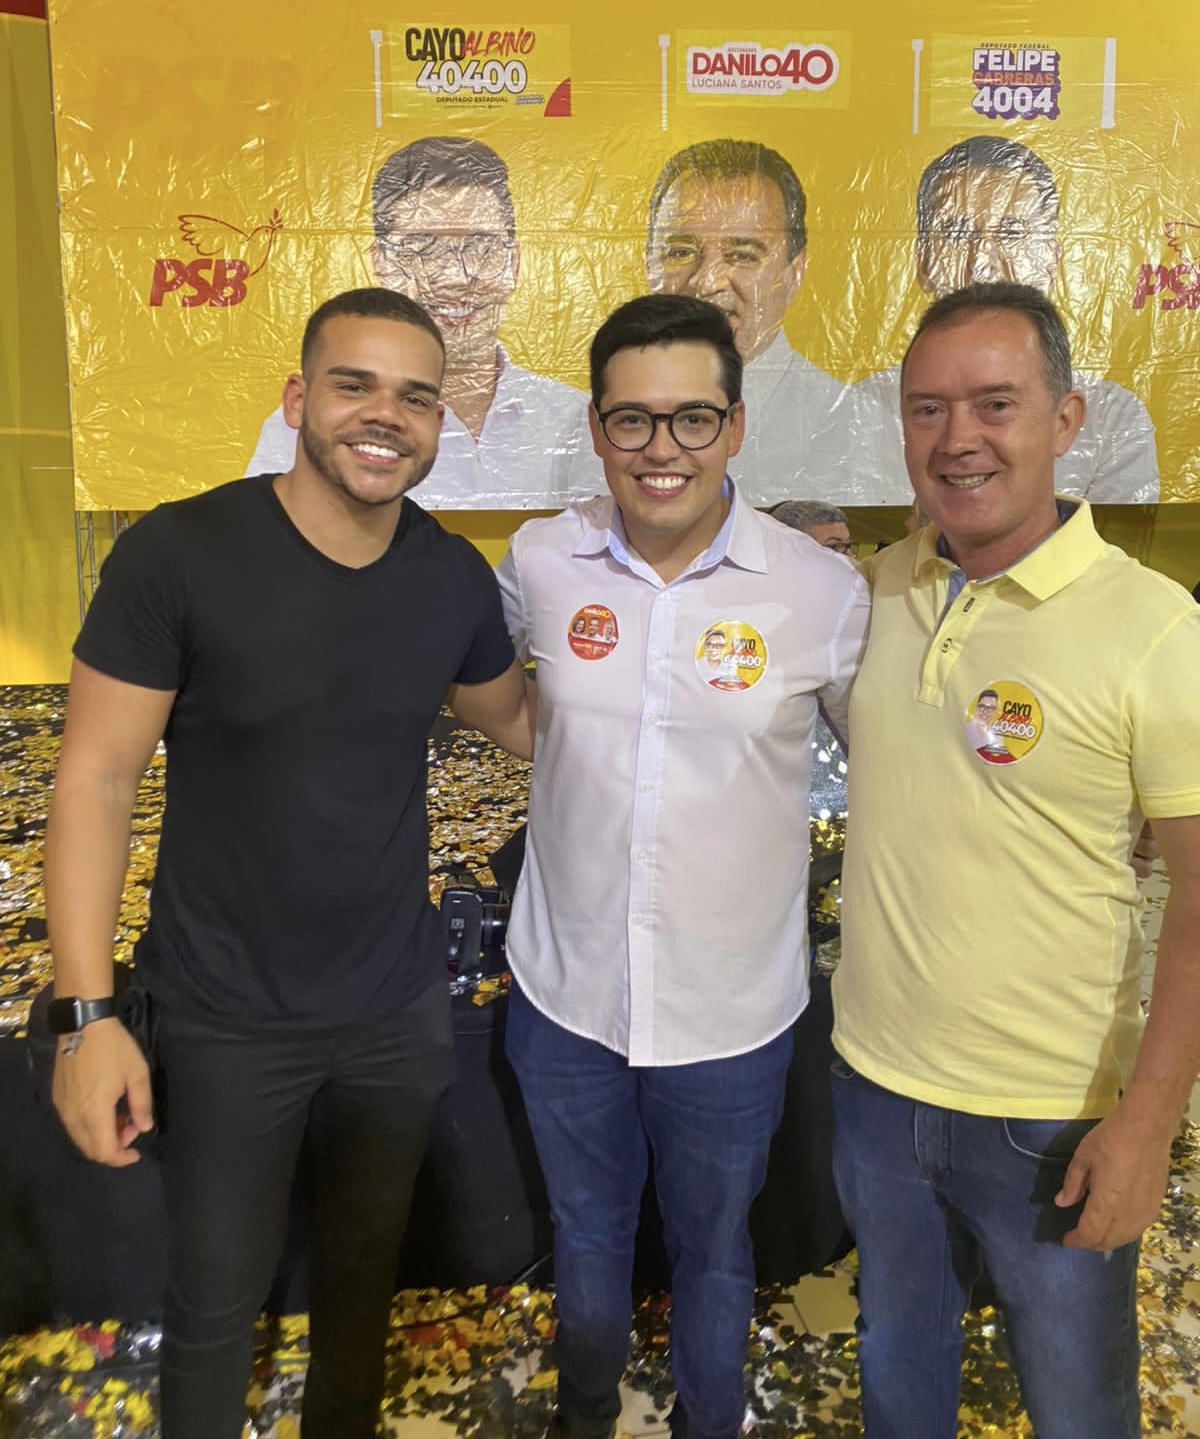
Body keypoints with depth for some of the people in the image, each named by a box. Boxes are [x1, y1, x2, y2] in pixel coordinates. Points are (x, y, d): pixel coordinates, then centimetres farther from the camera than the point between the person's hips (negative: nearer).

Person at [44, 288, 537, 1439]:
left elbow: (516, 719, 13)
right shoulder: (177, 554, -17)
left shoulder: (457, 579, -5)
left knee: (365, 1267, 25)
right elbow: (95, 777, -14)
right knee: (215, 1309, 15)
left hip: (399, 1014, 4)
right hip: (225, 1027, -3)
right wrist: (87, 1014, -17)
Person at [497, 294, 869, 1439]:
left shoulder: (824, 594, -15)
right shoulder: (539, 561, -9)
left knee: (712, 1254, 23)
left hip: (732, 1013, -2)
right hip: (565, 995, 2)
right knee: (586, 1235, 27)